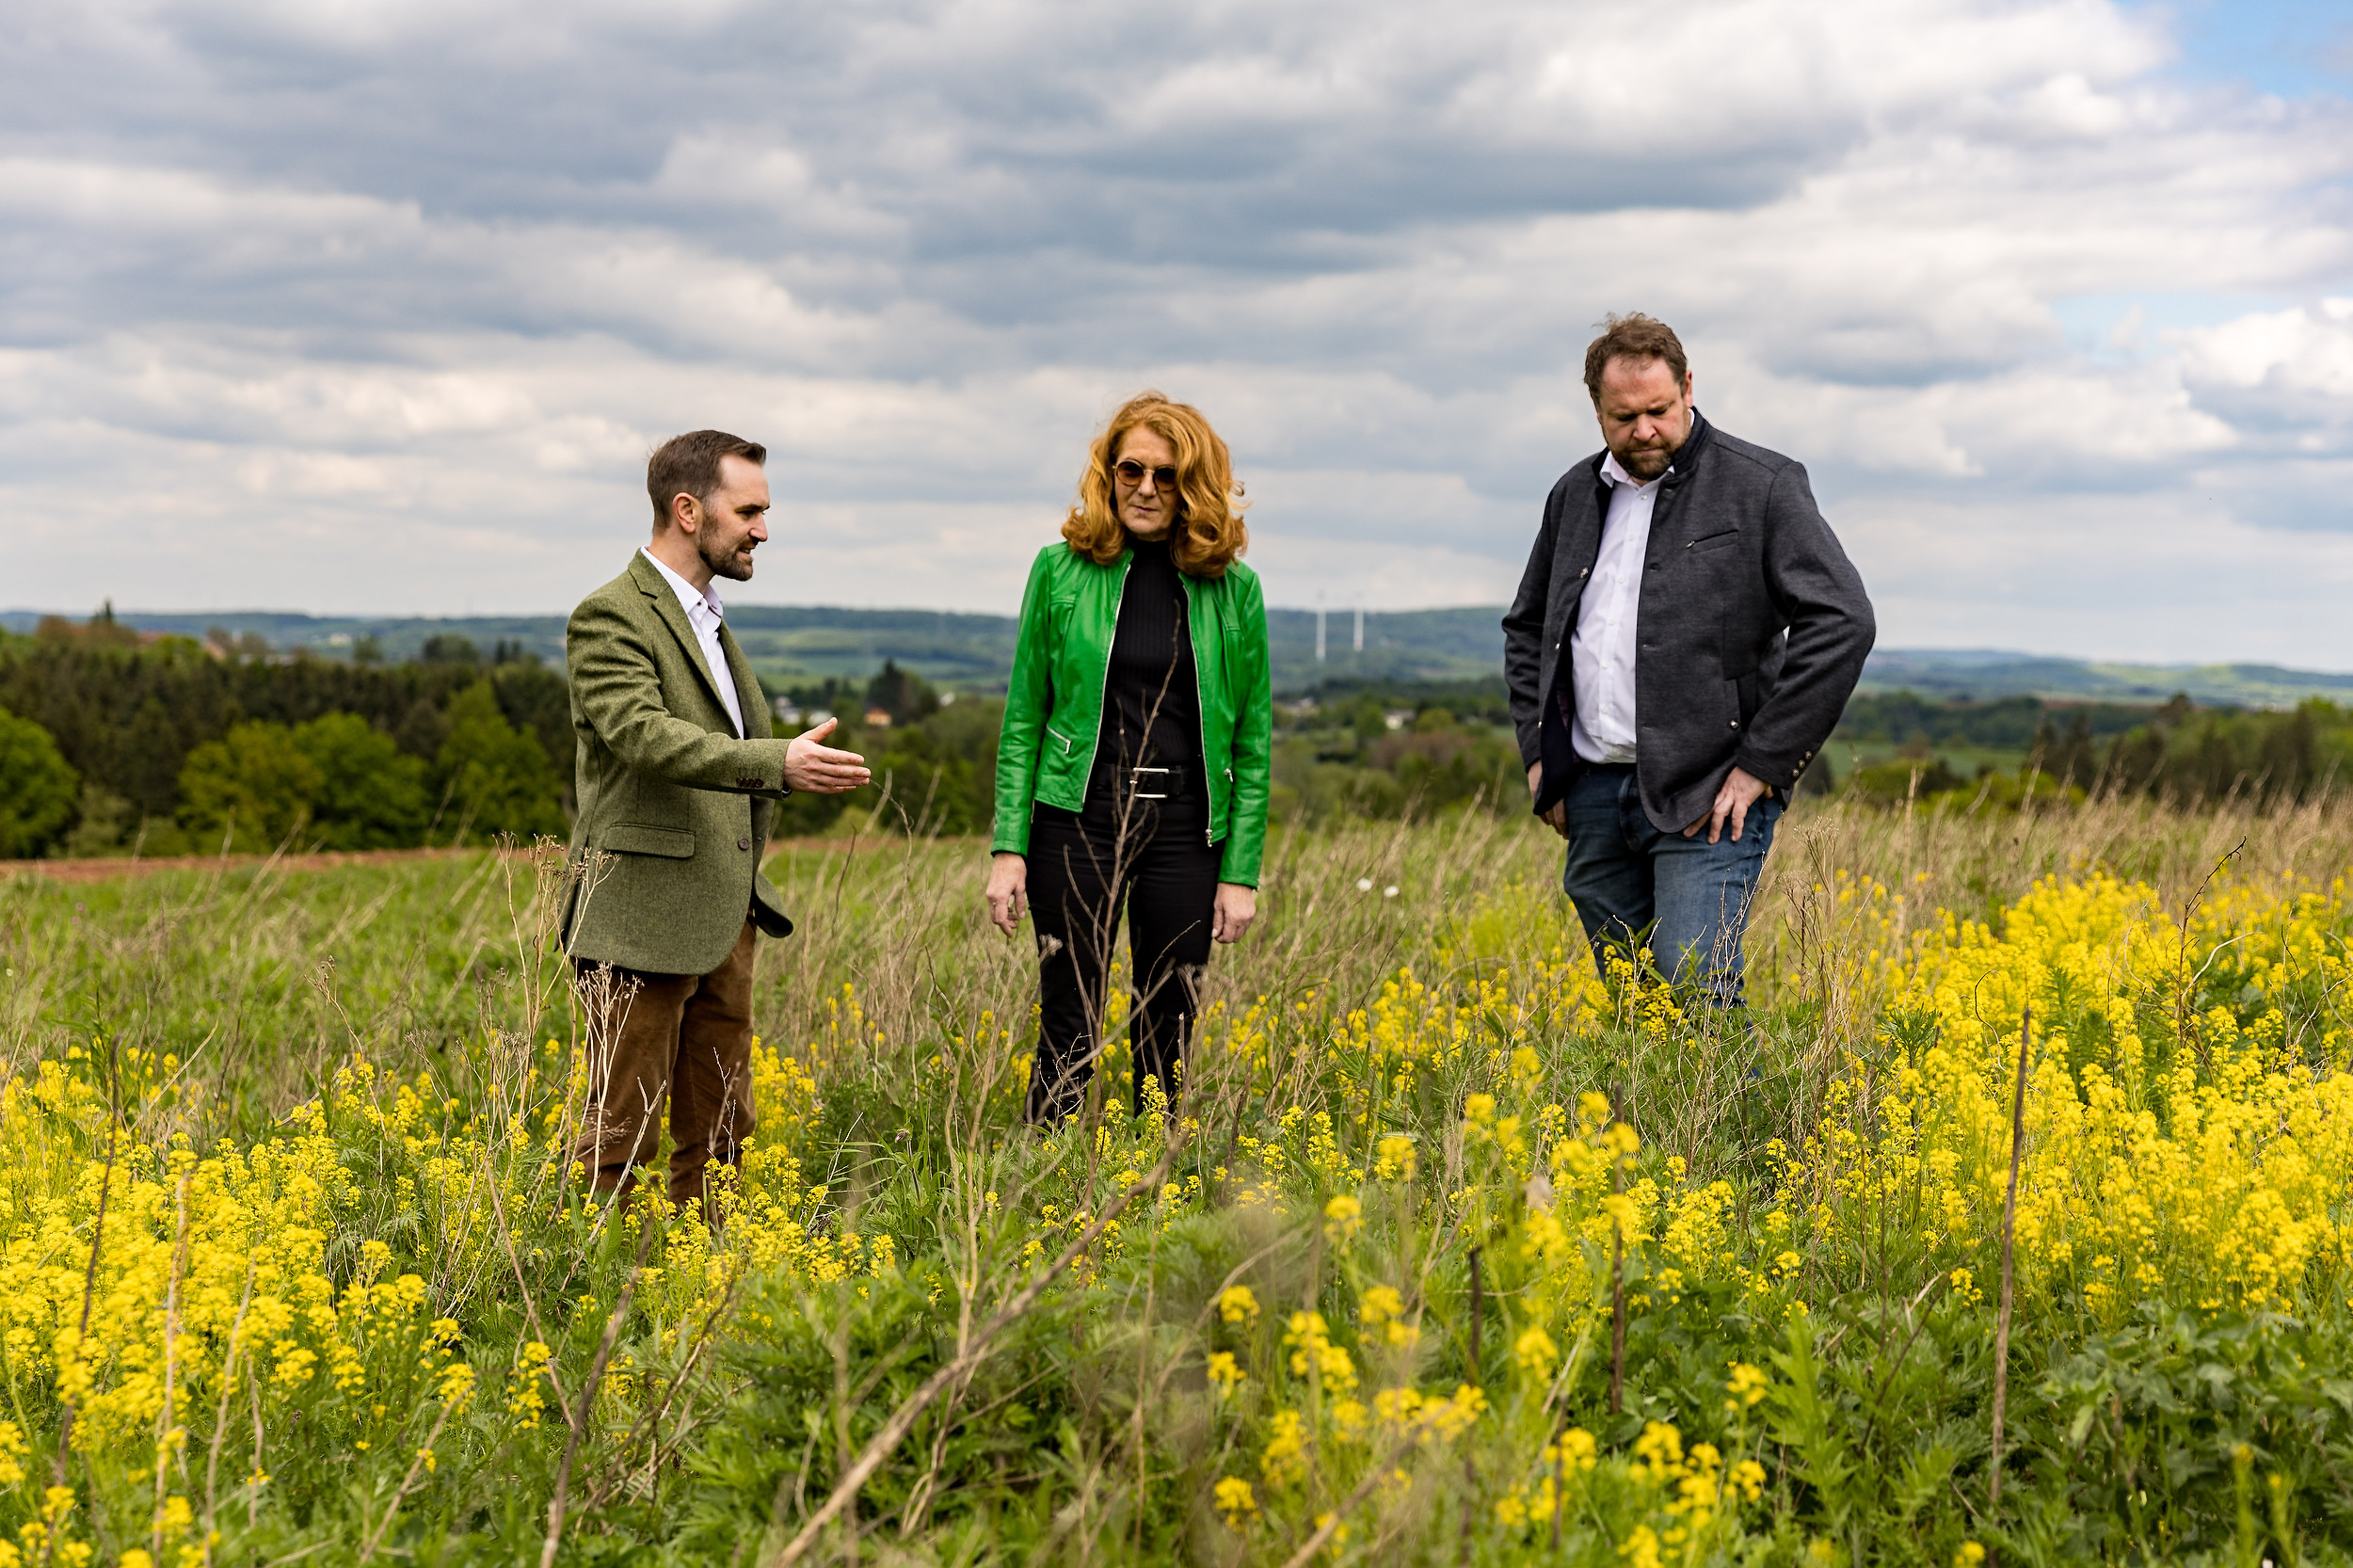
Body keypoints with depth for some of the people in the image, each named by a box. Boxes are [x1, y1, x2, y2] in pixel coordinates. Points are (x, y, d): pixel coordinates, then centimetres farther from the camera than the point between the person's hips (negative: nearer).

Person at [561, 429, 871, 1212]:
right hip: (644, 920, -9)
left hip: (723, 920, 9)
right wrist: (777, 764, -36)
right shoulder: (610, 617, -10)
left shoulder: (707, 618, 19)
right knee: (622, 1127, -5)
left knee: (718, 1132, 11)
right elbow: (646, 735, -26)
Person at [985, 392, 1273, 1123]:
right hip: (1079, 821, -1)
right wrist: (1008, 848, -2)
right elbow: (1023, 718, 4)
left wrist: (1241, 872, 1)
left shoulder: (1235, 589, 3)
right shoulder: (1061, 569, 2)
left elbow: (1253, 740, 6)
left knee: (1166, 1036, 7)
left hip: (1184, 832, 1)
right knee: (1070, 1031, 0)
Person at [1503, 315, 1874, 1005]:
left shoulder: (1762, 486, -4)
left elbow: (1842, 621, -12)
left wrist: (1762, 765, -13)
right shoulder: (1576, 495, 14)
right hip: (1593, 794, 6)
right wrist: (1537, 751, 13)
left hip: (1705, 798, -6)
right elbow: (1526, 627, 27)